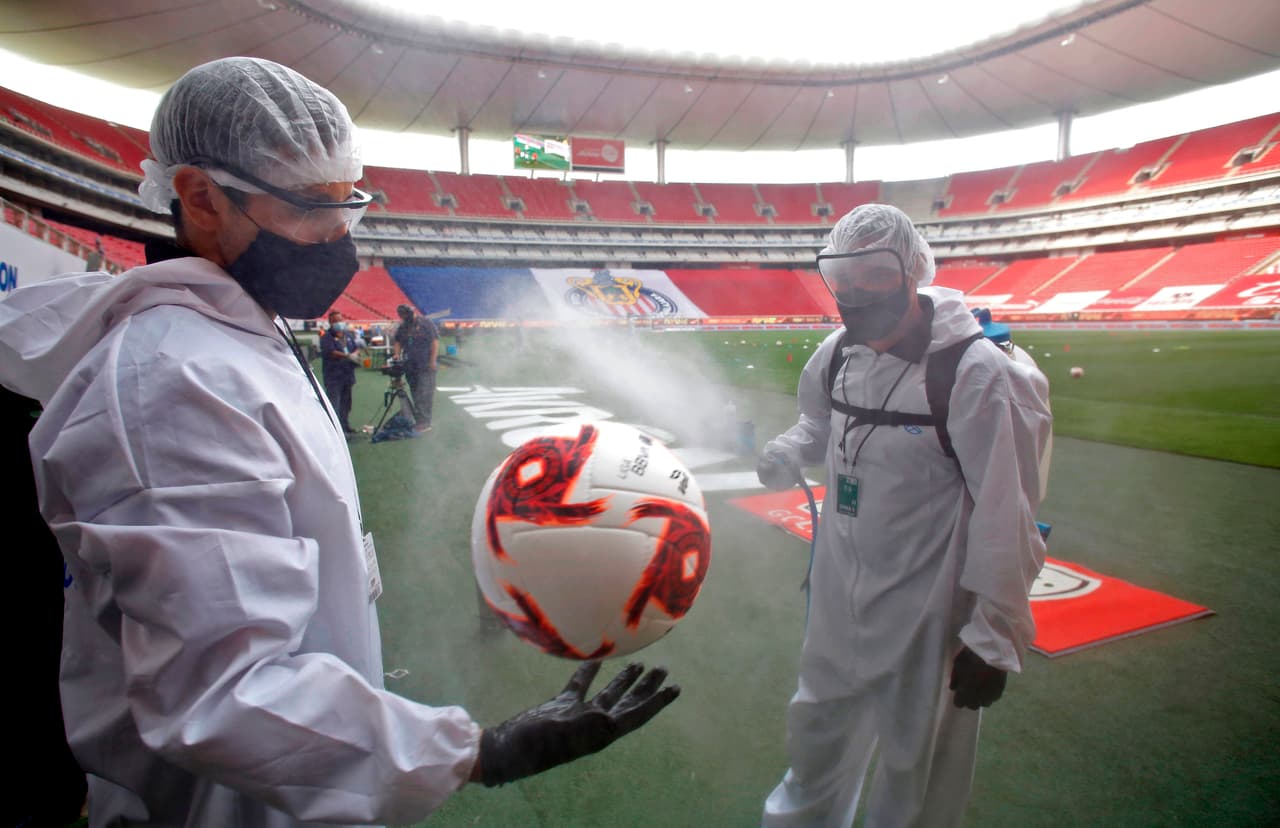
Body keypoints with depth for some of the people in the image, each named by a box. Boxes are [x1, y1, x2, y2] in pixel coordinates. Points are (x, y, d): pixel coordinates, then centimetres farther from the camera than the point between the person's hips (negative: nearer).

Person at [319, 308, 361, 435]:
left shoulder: (349, 334, 15)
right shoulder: (327, 337, -5)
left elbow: (357, 347, 13)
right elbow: (330, 352, -17)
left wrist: (355, 354, -10)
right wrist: (348, 356, -24)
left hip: (348, 374, 7)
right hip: (333, 375, -7)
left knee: (346, 401, 15)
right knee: (334, 402, -10)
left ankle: (345, 425, 25)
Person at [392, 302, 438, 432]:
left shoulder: (426, 323, -5)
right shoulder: (402, 327, 14)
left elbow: (435, 342, -9)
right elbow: (397, 341, 22)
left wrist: (433, 360, -14)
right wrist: (397, 354, 2)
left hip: (426, 367, -7)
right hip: (410, 366, 7)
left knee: (424, 394, -9)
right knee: (415, 394, 10)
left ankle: (424, 422, -8)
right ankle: (419, 421, 17)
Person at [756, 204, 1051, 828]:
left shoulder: (972, 371, -23)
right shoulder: (838, 352, -3)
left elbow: (1005, 517, -20)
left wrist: (994, 638, -15)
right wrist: (788, 453, -8)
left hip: (926, 610, -6)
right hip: (839, 595, 7)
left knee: (916, 763, 16)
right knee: (818, 729, 28)